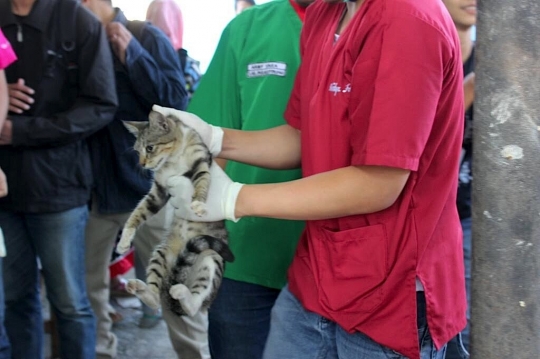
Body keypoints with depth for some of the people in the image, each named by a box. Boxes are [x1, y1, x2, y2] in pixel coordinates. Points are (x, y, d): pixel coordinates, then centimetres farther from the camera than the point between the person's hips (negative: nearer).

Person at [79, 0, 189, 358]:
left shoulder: (146, 37, -6)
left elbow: (178, 102, -13)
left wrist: (131, 54, -16)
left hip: (146, 186, -4)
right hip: (95, 186, 4)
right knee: (89, 282, 14)